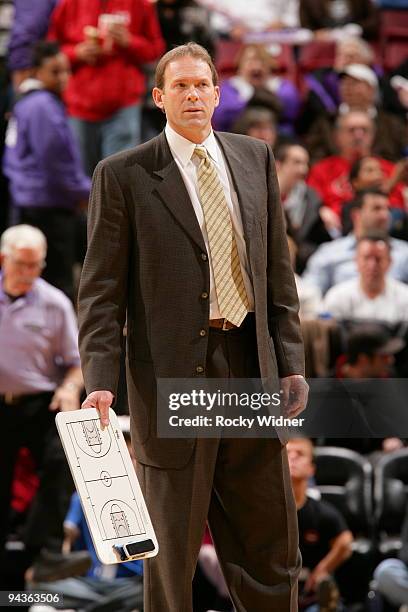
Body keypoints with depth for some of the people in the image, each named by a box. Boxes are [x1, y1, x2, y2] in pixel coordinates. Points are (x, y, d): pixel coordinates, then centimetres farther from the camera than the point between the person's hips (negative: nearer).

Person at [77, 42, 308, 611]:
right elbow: (101, 290, -5)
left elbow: (278, 267, 12)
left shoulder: (255, 158, 10)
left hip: (252, 370, 4)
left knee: (271, 546, 9)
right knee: (172, 548, 6)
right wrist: (100, 382, -14)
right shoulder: (123, 175, -3)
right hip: (174, 375, -4)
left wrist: (291, 361, 7)